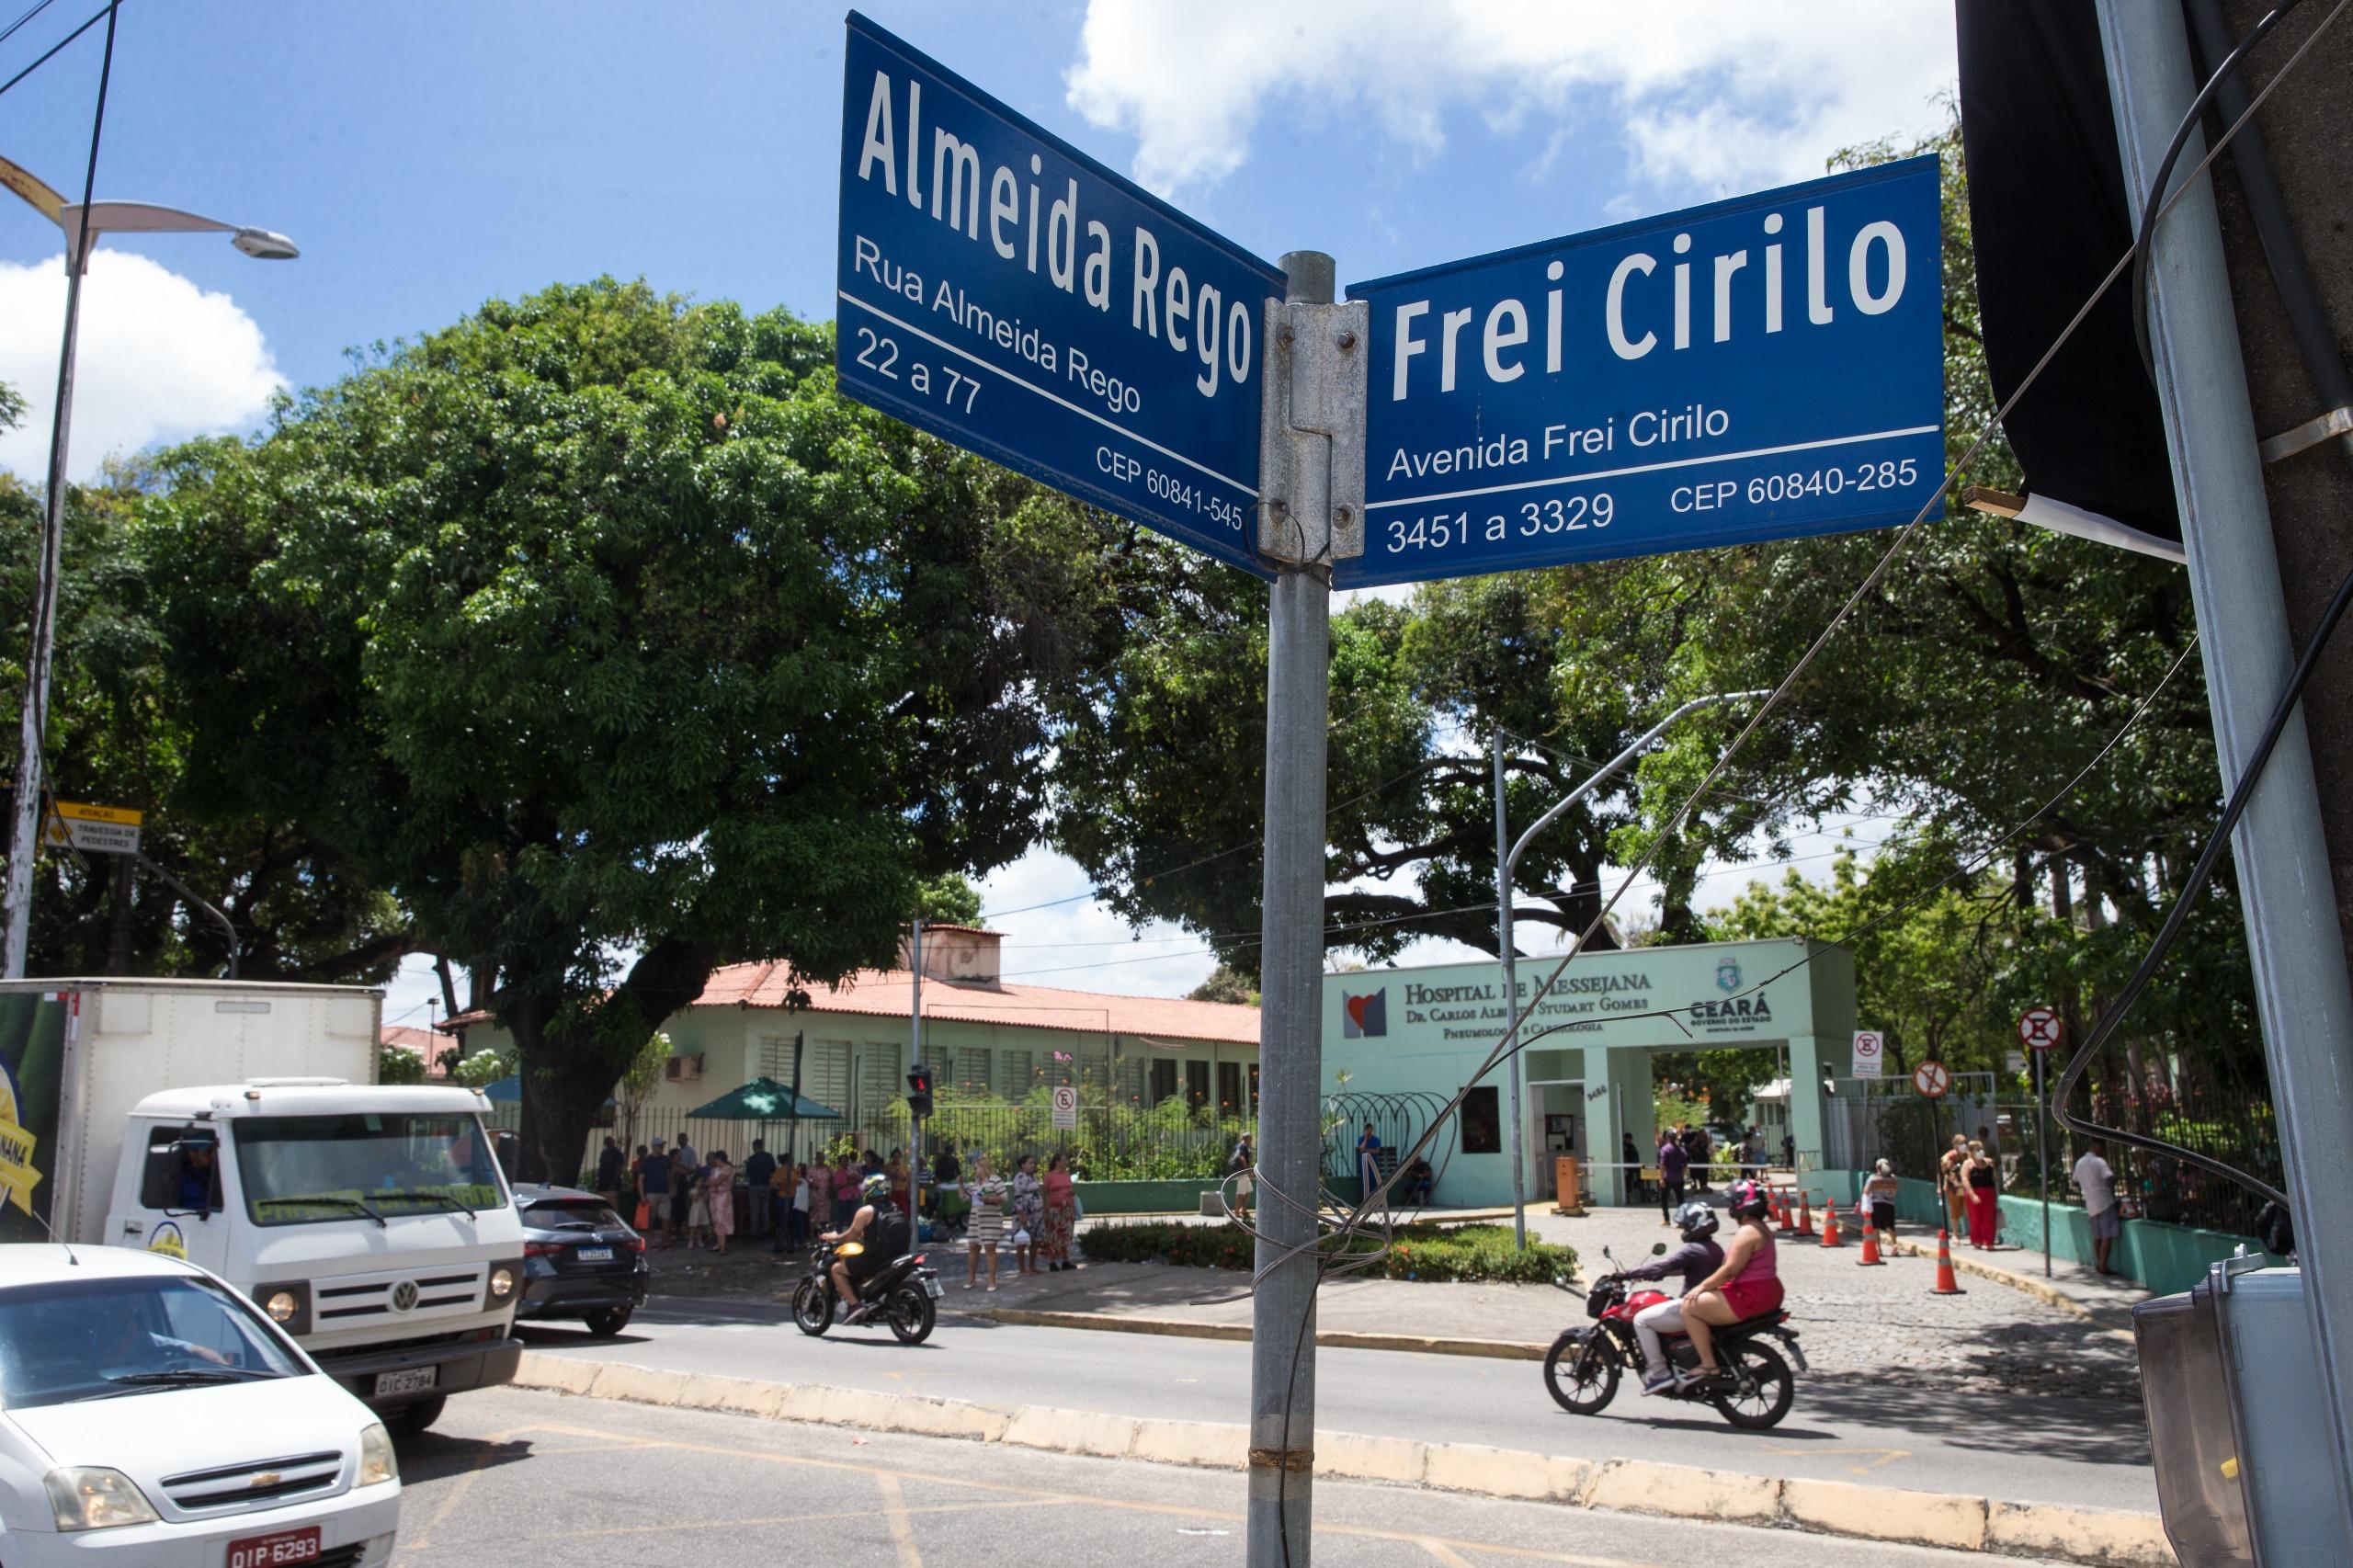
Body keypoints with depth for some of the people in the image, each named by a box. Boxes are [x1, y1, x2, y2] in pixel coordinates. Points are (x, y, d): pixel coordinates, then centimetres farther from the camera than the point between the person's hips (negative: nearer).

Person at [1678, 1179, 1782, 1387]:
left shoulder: (1747, 1232, -16)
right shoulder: (1762, 1229, 16)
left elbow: (1730, 1270, -22)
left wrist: (1702, 1286, -14)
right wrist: (1707, 1285, 21)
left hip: (1750, 1297, -11)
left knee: (1690, 1306, -12)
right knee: (1705, 1301, 27)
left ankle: (1709, 1366, -12)